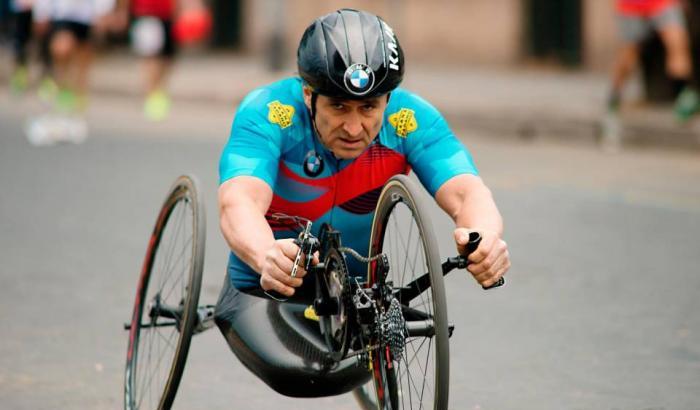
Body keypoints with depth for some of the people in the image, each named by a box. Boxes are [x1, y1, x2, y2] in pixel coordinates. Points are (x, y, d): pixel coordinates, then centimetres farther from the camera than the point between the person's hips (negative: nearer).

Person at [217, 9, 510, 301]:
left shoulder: (409, 120, -19)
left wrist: (483, 241, -56)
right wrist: (268, 259, -65)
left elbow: (465, 193, -32)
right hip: (265, 289, -3)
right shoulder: (268, 113, -26)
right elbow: (238, 203, -42)